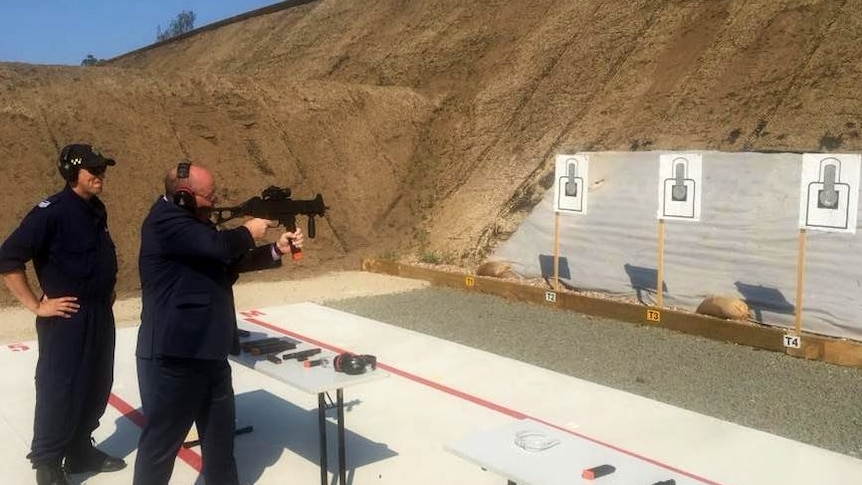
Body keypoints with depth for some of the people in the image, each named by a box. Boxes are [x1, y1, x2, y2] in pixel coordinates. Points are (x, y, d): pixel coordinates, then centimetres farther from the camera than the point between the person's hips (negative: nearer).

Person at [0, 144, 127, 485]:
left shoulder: (96, 209, 9)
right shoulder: (52, 211, -17)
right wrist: (36, 305, -19)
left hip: (101, 315, 8)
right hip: (66, 319, -8)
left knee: (96, 388, 16)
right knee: (59, 391, 1)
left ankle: (81, 451, 32)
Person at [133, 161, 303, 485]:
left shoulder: (196, 224, 16)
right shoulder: (165, 221, -17)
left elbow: (233, 262, 19)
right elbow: (218, 246, -30)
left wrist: (277, 250, 7)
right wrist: (247, 233, -10)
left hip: (209, 353, 10)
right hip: (172, 356, -10)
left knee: (220, 438, 22)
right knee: (161, 441, 4)